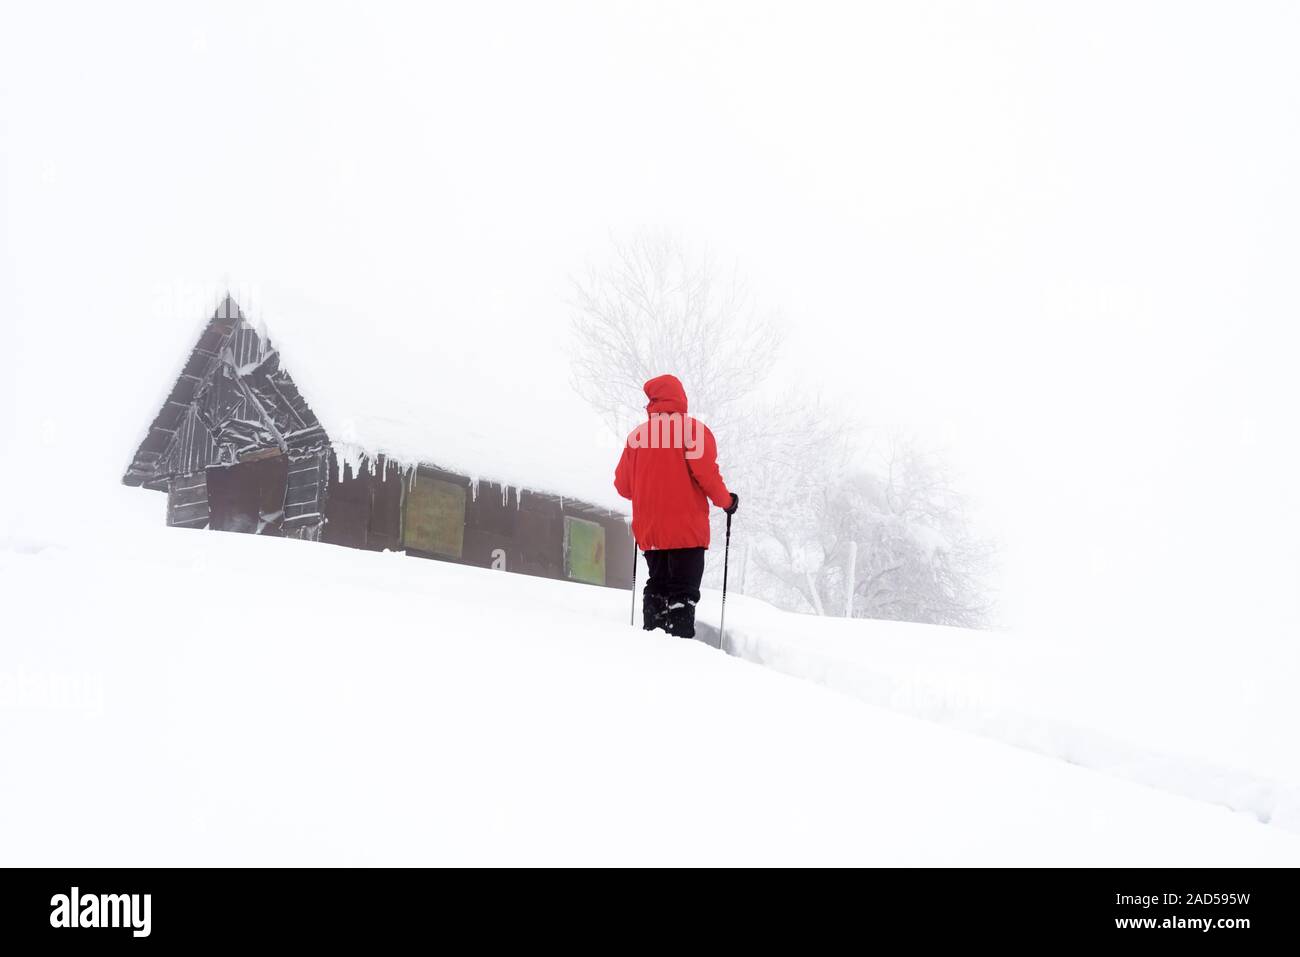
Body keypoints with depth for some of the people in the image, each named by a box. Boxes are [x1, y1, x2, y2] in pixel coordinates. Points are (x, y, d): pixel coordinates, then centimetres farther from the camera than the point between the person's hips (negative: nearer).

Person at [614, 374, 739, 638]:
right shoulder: (693, 430, -6)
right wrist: (727, 501, 4)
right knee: (683, 591, -3)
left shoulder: (637, 434, 7)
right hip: (686, 529, -4)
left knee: (657, 587, 16)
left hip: (649, 530, 4)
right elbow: (707, 475, -14)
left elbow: (623, 486, 11)